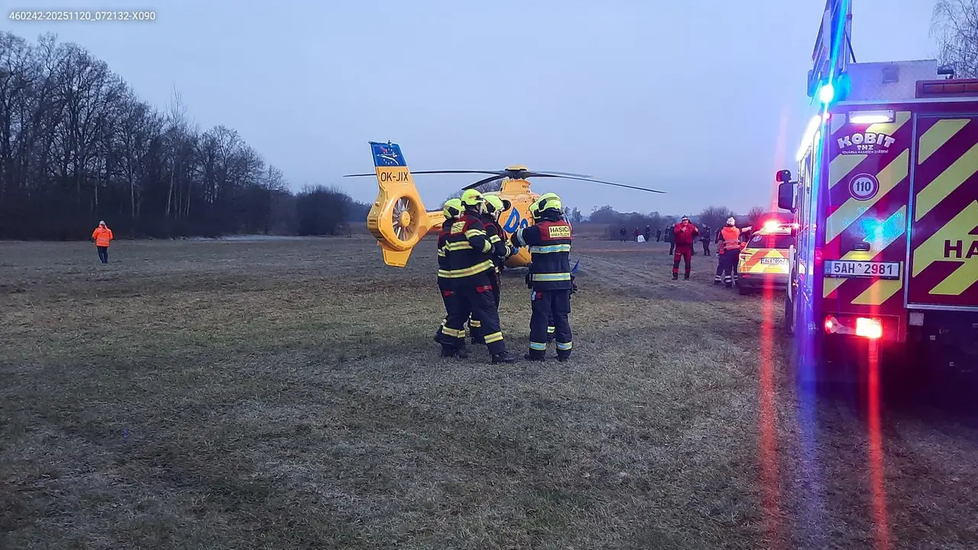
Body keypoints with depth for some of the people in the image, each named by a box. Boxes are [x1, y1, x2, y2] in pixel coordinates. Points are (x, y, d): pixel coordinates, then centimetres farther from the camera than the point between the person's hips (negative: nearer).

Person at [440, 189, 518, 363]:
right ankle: (498, 352, -11)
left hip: (457, 277, 9)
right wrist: (493, 248, -10)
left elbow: (447, 251, 19)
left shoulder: (454, 226, 17)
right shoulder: (473, 222, -10)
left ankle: (448, 346, 28)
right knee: (488, 312, -8)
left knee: (459, 311, 22)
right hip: (475, 276, -9)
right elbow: (479, 242, -27)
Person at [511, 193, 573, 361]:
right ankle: (564, 352, 15)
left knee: (540, 316, 4)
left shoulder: (538, 229, -13)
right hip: (564, 280, 5)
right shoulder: (566, 227, 4)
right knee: (562, 316, 11)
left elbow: (516, 239, -3)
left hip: (543, 281, -5)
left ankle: (537, 352, 9)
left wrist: (525, 230, 17)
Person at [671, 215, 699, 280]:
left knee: (688, 262, 6)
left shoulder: (691, 226, 3)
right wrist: (681, 230, -40)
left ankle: (687, 276, 16)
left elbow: (696, 233, -4)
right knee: (676, 261, -1)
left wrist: (696, 231, -27)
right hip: (679, 246, -2)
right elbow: (675, 232, -21)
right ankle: (675, 275, 5)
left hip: (688, 246, 2)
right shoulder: (678, 225, -3)